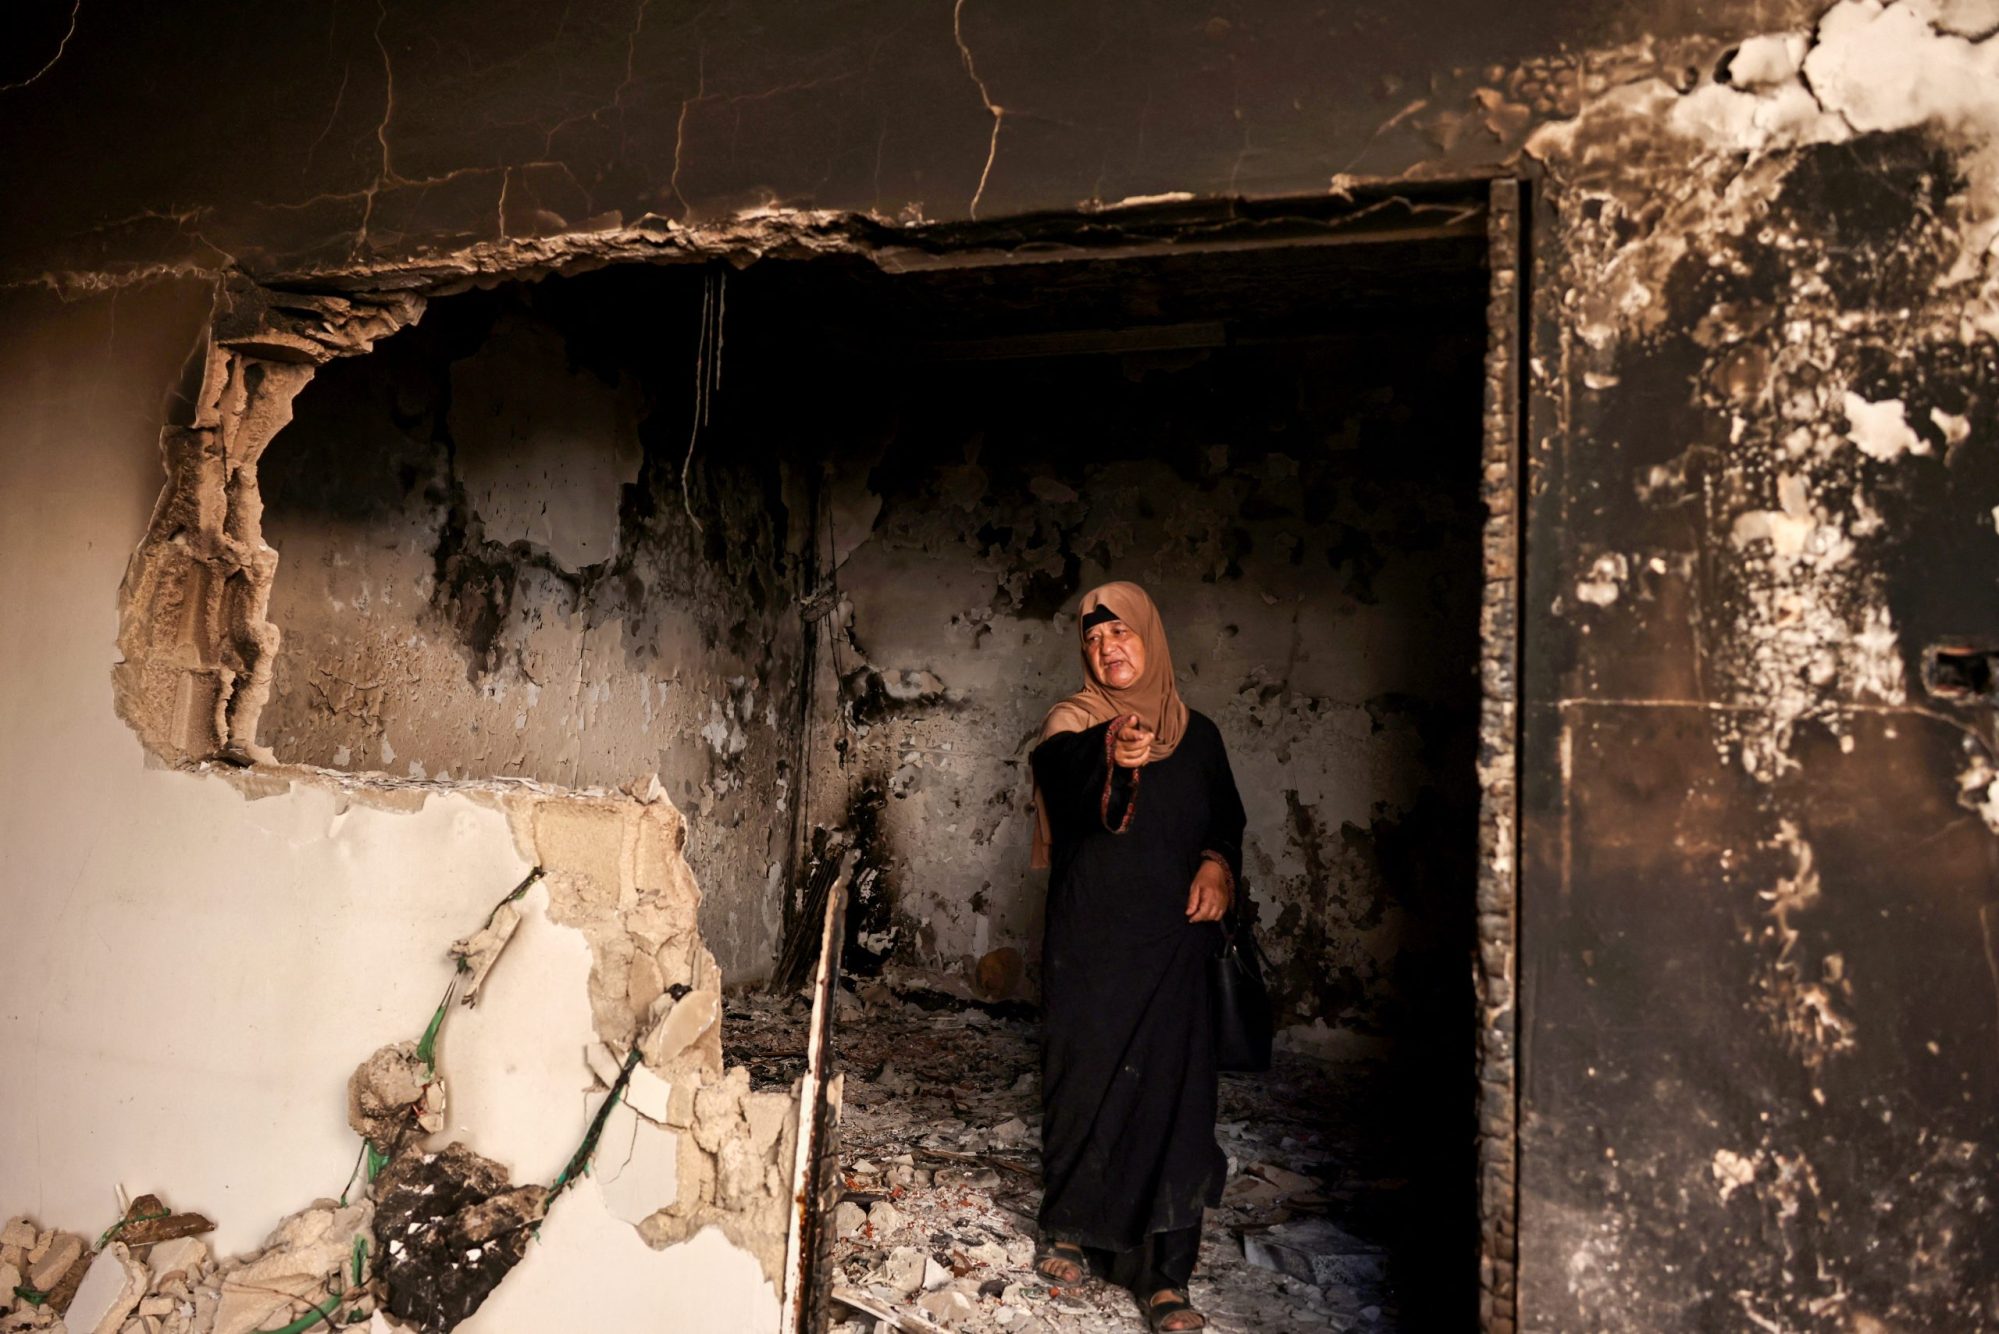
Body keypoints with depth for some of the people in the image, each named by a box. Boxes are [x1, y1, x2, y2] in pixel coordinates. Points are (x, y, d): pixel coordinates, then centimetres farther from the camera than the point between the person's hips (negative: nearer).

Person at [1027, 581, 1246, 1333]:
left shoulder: (1196, 734, 7)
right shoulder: (1072, 725, -4)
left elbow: (1227, 820, 17)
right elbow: (1061, 775, -27)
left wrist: (1218, 865, -6)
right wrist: (1111, 760, -51)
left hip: (1172, 942, 2)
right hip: (1088, 940, -2)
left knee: (1172, 1093, -2)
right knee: (1083, 1082, 7)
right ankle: (1069, 1229, 31)